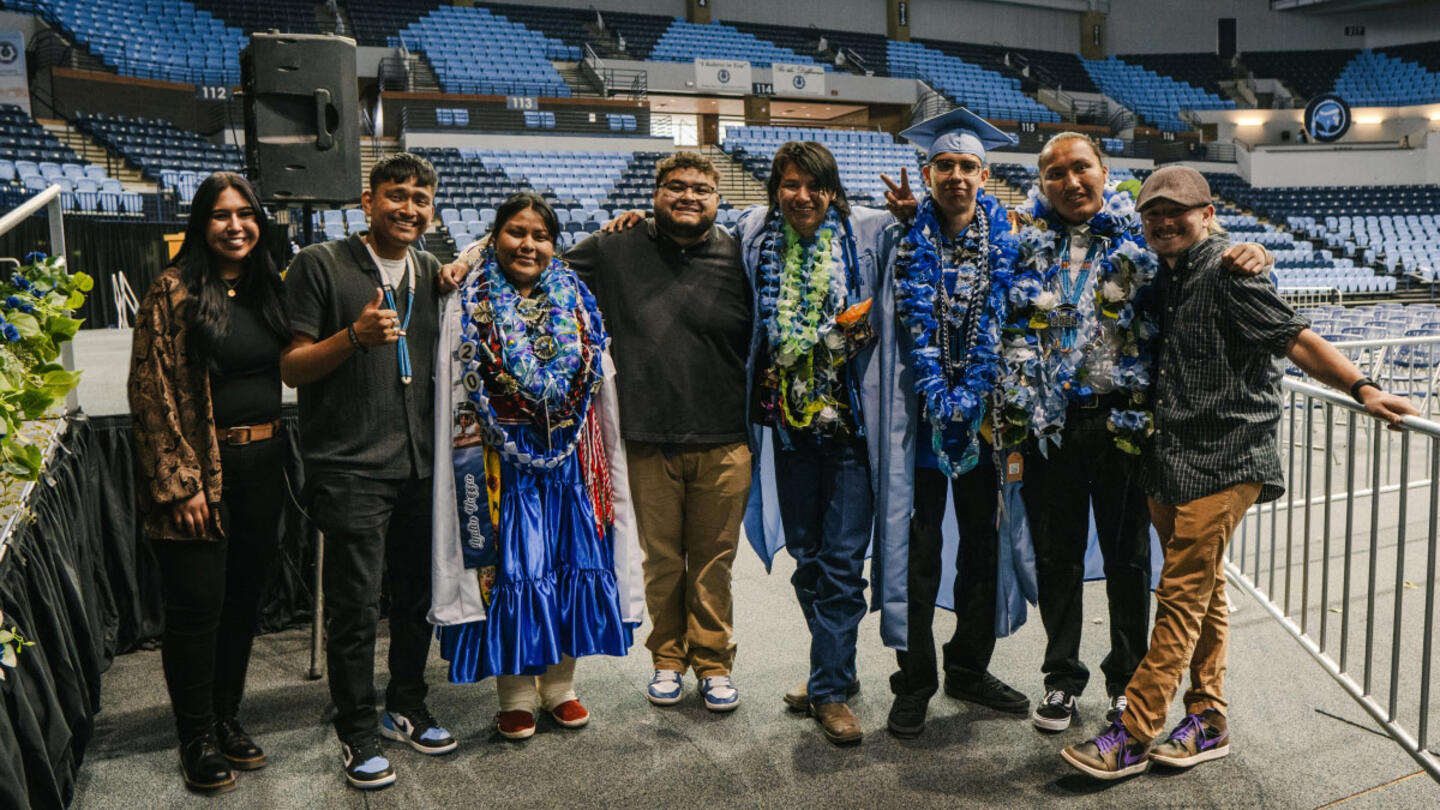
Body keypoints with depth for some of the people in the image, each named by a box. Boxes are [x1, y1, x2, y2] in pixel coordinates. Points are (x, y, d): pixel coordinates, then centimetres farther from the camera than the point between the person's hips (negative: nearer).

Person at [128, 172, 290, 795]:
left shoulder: (269, 288, 10)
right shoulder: (174, 292, -8)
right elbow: (151, 393, -11)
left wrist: (284, 458, 10)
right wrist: (180, 483, -15)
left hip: (262, 466, 6)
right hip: (200, 470, -6)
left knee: (244, 600, 13)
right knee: (197, 605, 2)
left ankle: (227, 720, 29)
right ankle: (198, 740, 18)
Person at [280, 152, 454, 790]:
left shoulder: (432, 272, 13)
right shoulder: (320, 265, -4)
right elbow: (292, 368, -8)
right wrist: (355, 336, -22)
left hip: (420, 466, 5)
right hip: (351, 469, -5)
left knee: (417, 597, 14)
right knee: (355, 607, 0)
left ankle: (407, 710, 32)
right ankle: (357, 735, 16)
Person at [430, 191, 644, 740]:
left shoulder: (575, 303, 9)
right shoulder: (469, 306, 0)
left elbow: (600, 384, 13)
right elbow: (460, 399, 0)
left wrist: (601, 462, 10)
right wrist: (474, 461, -6)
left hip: (569, 456, 3)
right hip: (503, 458, -3)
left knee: (571, 560, 6)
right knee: (512, 565, 0)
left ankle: (559, 686, 21)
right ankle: (516, 695, 13)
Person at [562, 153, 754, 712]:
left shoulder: (739, 258, 3)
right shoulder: (615, 251, 4)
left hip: (724, 441, 0)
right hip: (650, 440, 1)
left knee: (713, 560, 9)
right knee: (662, 559, 12)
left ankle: (713, 662, 26)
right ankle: (667, 658, 30)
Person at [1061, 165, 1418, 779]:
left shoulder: (1228, 271, -10)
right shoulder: (1166, 276, 14)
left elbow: (1294, 339, -18)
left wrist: (1361, 388, -27)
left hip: (1221, 461, -8)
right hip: (1172, 457, 8)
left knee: (1183, 596, -5)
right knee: (1204, 592, 15)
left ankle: (1132, 735, -1)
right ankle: (1207, 722, 25)